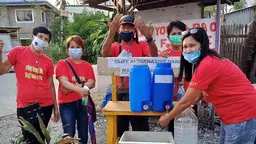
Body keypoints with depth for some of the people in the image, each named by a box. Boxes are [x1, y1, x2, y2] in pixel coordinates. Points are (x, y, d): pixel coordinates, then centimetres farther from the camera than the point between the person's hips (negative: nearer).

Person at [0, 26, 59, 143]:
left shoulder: (48, 61, 4)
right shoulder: (18, 51, -3)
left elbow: (51, 85, 8)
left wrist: (55, 107, 9)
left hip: (46, 105, 3)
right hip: (25, 106, -3)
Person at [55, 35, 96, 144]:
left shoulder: (87, 65, 9)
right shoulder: (62, 64, 0)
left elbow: (91, 83, -4)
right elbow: (64, 82, -15)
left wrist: (71, 88, -15)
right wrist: (79, 89, -34)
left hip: (83, 102, 3)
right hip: (67, 103, -3)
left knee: (83, 134, 11)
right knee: (69, 134, -12)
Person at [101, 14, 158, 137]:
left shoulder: (142, 45, 2)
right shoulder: (115, 47, 5)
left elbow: (154, 57, -19)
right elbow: (105, 54, -18)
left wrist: (148, 37, -37)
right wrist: (111, 33, -34)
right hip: (120, 93, 2)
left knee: (141, 129, 7)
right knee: (119, 130, 14)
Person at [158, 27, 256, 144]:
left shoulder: (207, 64, -25)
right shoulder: (210, 61, 6)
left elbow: (187, 100, -20)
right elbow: (199, 92, 7)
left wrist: (167, 118, -7)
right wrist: (175, 111, 4)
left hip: (243, 113, -9)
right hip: (234, 113, 9)